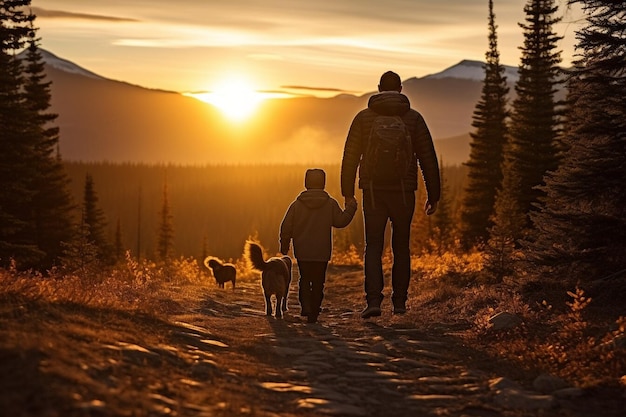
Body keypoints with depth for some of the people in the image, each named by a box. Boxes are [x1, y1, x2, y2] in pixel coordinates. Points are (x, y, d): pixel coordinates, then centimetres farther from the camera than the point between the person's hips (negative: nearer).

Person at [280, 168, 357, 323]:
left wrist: (284, 246, 12)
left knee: (305, 279, 13)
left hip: (302, 252, 1)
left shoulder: (296, 205, -1)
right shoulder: (331, 204, -4)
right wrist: (350, 209, 16)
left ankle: (305, 304, -10)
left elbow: (286, 228, 0)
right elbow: (340, 221, 1)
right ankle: (313, 313, 6)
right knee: (318, 282, 8)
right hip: (322, 252, -1)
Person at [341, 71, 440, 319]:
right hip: (403, 192, 0)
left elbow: (350, 157, 1)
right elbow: (428, 159, 1)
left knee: (373, 247, 2)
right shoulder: (413, 118, 2)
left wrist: (347, 194, 7)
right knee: (401, 247, 13)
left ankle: (374, 301, -14)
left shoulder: (363, 117, 3)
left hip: (373, 192, 0)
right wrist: (433, 196, 7)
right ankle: (399, 301, 15)